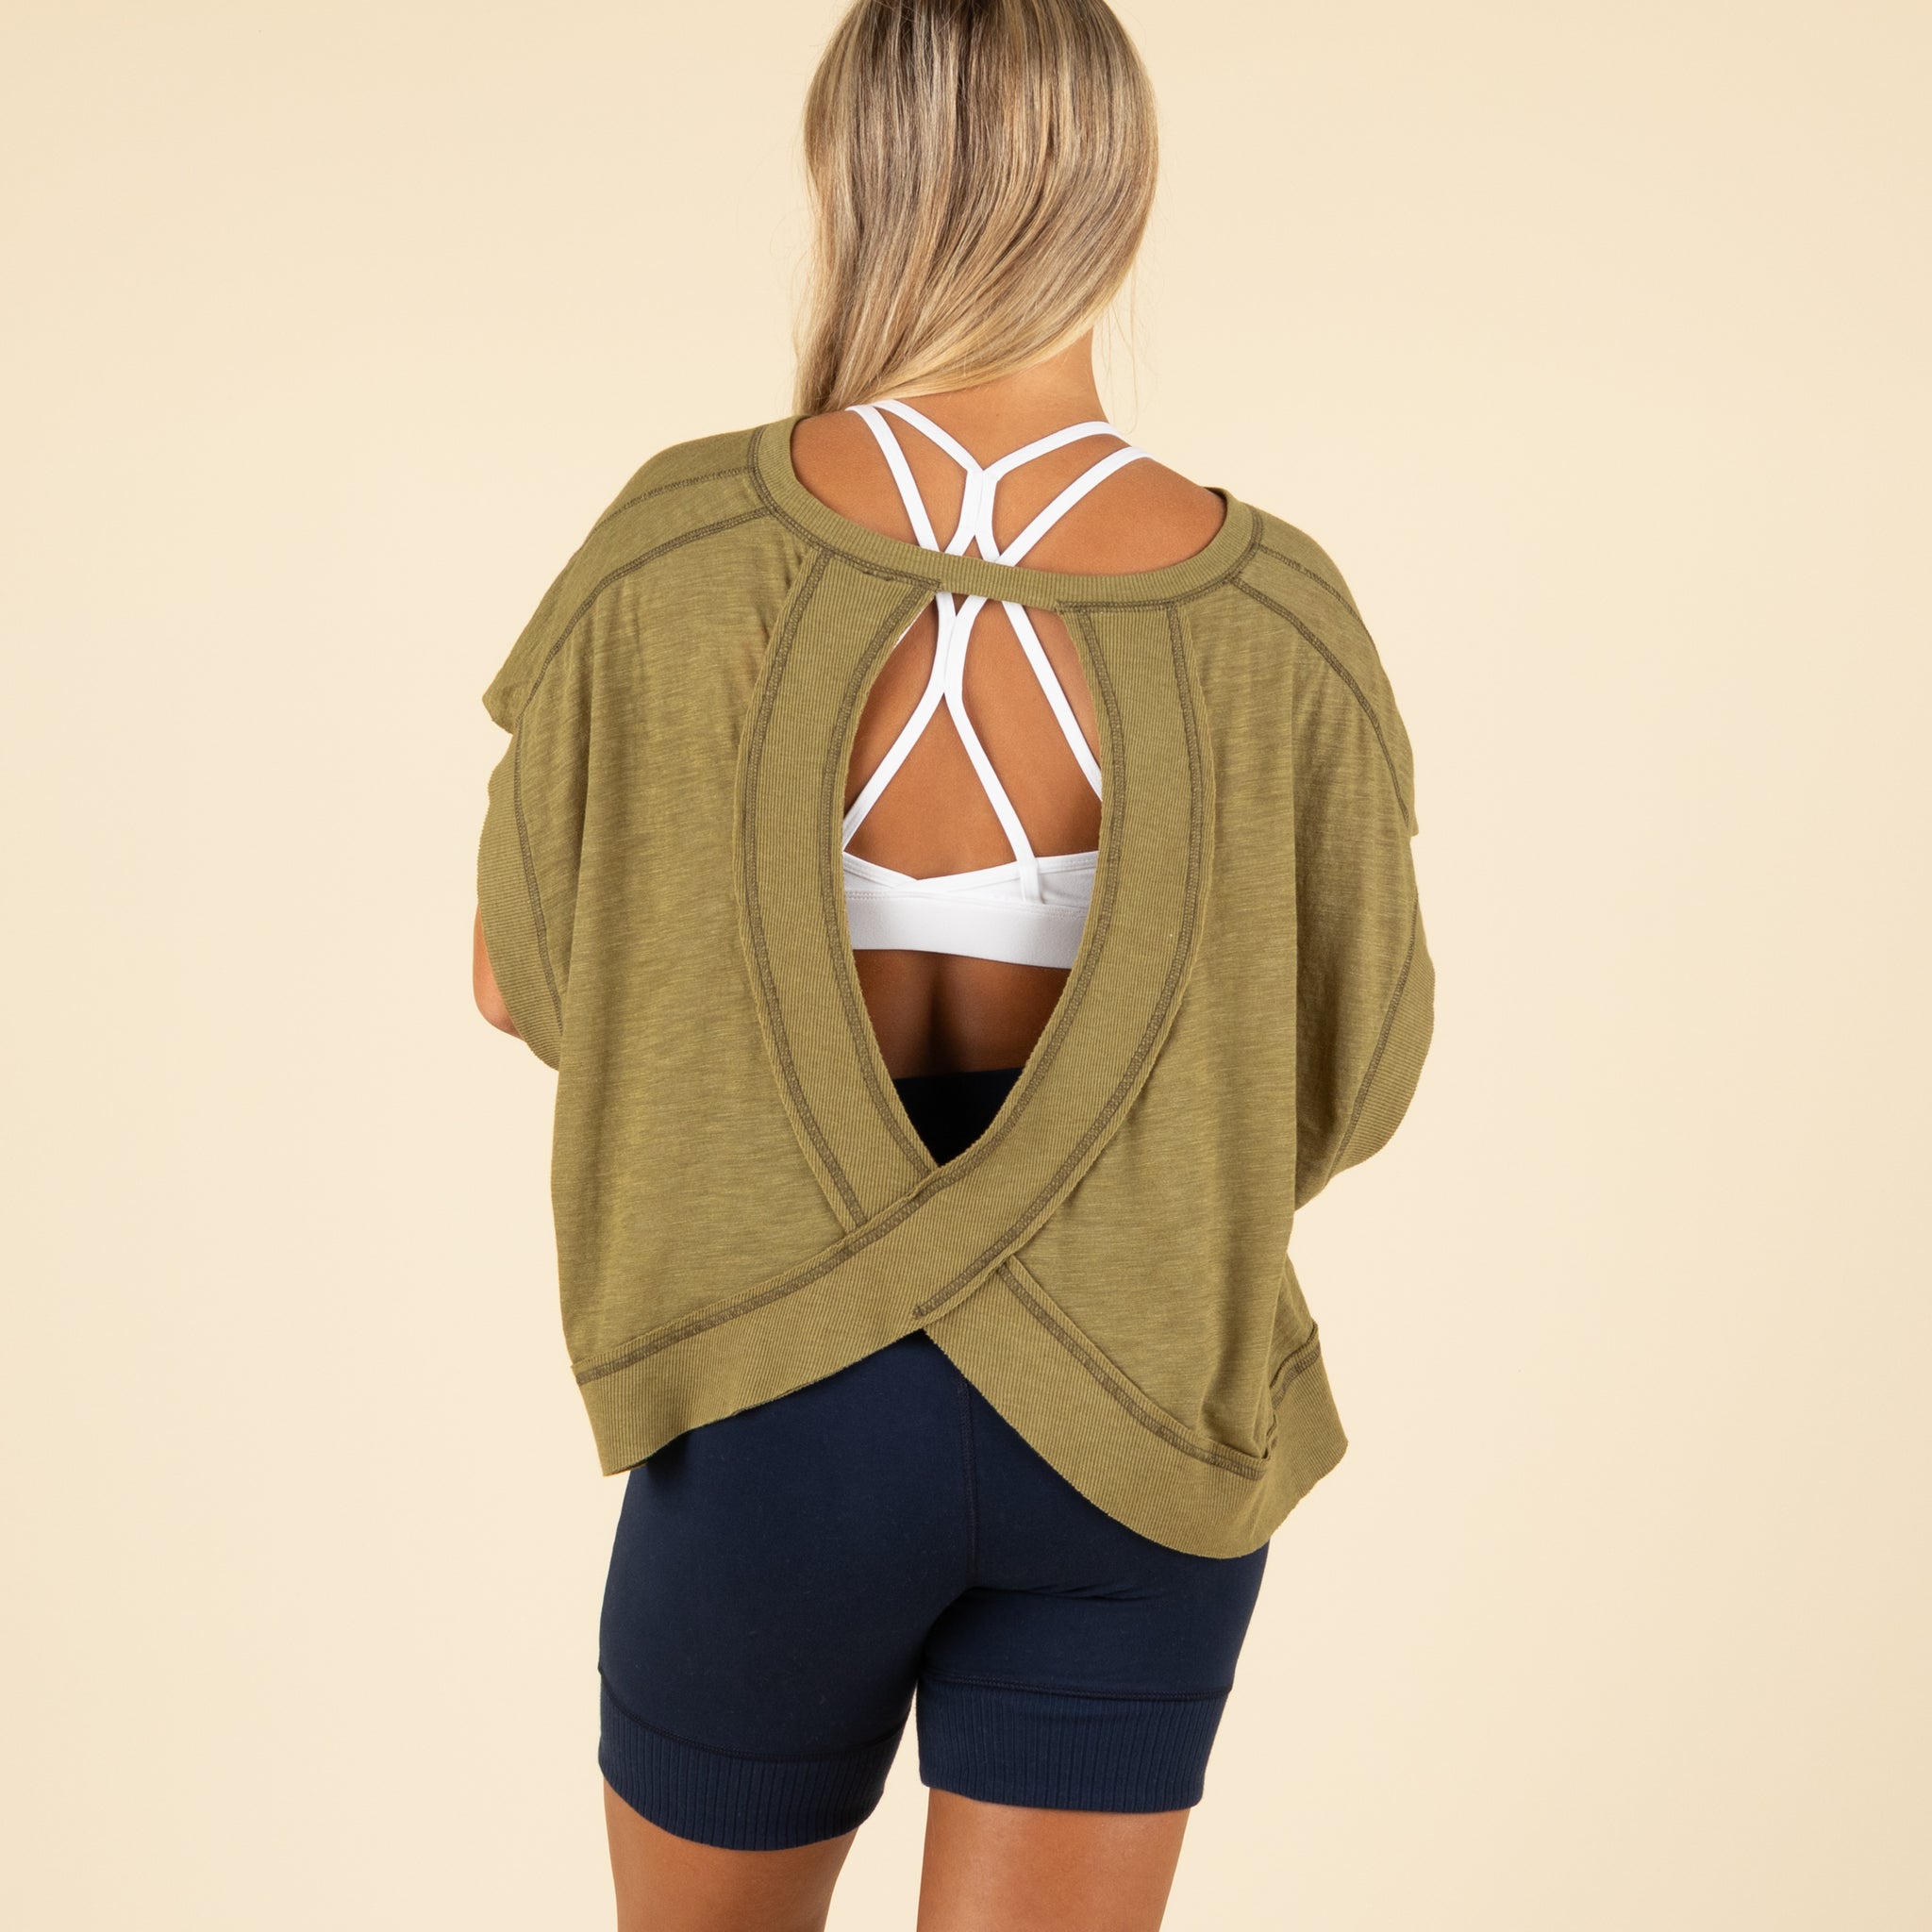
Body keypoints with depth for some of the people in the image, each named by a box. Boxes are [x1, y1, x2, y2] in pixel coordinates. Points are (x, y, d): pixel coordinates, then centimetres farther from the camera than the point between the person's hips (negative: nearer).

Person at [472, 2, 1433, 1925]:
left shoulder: (681, 549, -15)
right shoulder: (1268, 614, -14)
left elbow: (523, 973, -3)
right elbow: (1349, 1068, -3)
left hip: (796, 1401, 0)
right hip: (1127, 1418, 0)